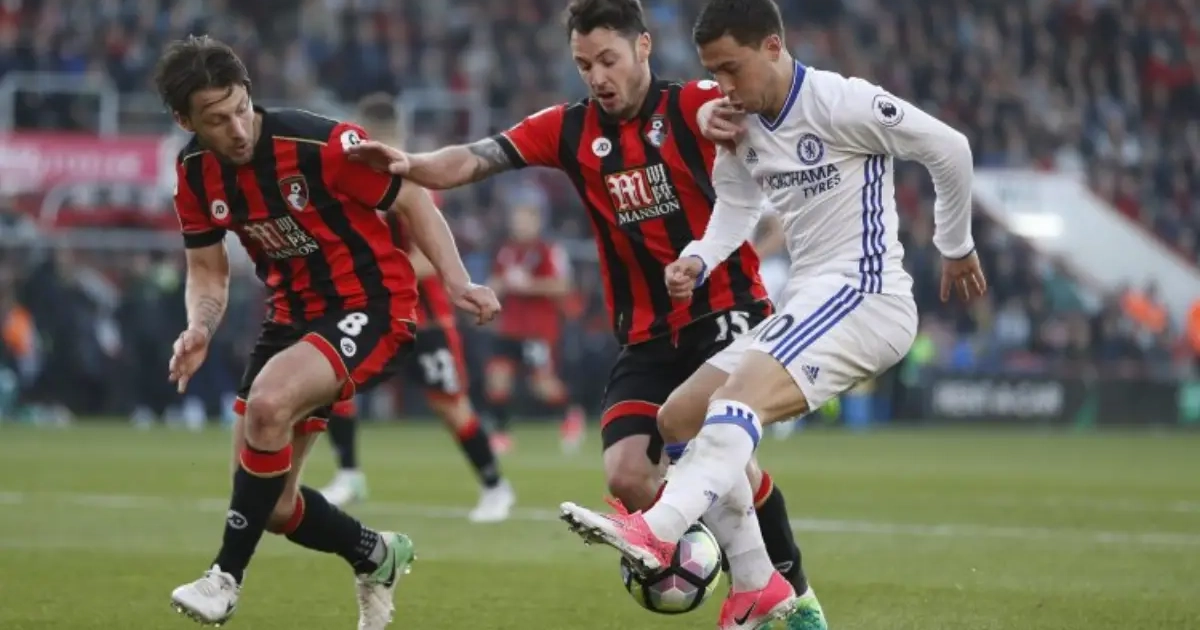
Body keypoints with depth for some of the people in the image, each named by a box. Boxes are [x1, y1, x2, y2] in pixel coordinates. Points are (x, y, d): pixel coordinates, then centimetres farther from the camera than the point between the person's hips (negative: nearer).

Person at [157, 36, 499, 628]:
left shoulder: (319, 144, -23)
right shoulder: (195, 173, -6)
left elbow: (412, 199, -11)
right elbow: (207, 271, 5)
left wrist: (455, 281, -22)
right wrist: (199, 327, -16)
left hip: (371, 306, -7)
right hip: (294, 313, 7)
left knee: (269, 403, -34)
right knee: (270, 503, 4)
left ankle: (226, 576, -20)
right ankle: (376, 556, 34)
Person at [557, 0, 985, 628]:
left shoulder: (839, 102, -11)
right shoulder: (742, 128, 11)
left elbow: (949, 147, -6)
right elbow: (734, 210, 12)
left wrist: (956, 247, 5)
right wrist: (696, 262, -11)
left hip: (863, 294, -9)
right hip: (807, 303, 9)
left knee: (741, 399, -31)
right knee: (681, 416, 5)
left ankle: (656, 533, -50)